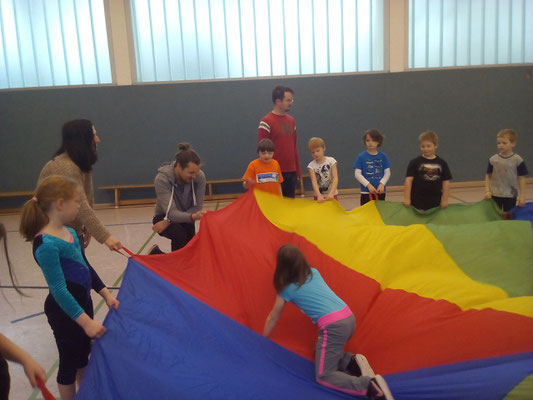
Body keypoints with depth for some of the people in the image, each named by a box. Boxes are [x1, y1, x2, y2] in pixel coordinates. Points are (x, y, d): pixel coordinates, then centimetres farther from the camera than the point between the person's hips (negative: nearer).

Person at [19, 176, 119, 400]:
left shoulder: (70, 233, 2)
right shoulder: (47, 244, -25)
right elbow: (58, 289, -26)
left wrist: (106, 294, 9)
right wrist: (86, 321, -27)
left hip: (82, 302, 9)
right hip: (64, 310, -9)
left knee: (83, 355, 26)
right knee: (69, 363, 11)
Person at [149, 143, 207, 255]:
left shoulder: (199, 176, -22)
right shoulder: (162, 178, -29)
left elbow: (197, 207, -17)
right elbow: (171, 213, -35)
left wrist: (168, 221, -24)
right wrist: (192, 217, -55)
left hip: (185, 218, 4)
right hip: (163, 217, -4)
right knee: (179, 234, -33)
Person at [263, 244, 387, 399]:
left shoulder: (287, 289, 3)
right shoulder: (314, 272, 16)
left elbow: (273, 318, 16)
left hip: (333, 326, -7)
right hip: (348, 318, 8)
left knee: (323, 376, -2)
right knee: (322, 352, 28)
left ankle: (369, 385, -18)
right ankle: (351, 361, 3)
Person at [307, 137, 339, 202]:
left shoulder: (331, 161, -6)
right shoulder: (311, 165, -5)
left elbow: (335, 178, -13)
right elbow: (314, 181, -16)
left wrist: (331, 193, -27)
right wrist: (319, 195, -32)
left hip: (332, 195, 0)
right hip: (319, 196, 0)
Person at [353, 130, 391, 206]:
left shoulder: (383, 156, 3)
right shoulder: (361, 157, -3)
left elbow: (387, 172, 4)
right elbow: (357, 174, -6)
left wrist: (382, 184, -12)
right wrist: (368, 185, -14)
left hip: (380, 191, 2)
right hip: (366, 192, -2)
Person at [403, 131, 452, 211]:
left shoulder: (442, 163, 4)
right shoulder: (414, 162, -2)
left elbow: (446, 182, 5)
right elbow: (408, 180, -7)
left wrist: (444, 200, 1)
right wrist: (406, 199, -13)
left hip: (435, 202, 3)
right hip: (417, 202, -2)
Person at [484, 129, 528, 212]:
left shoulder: (518, 160, -7)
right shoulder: (493, 159, -3)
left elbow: (521, 178, -4)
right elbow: (488, 176, 3)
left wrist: (521, 196, -5)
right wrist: (487, 191, -5)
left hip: (511, 195, -1)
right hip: (495, 195, 1)